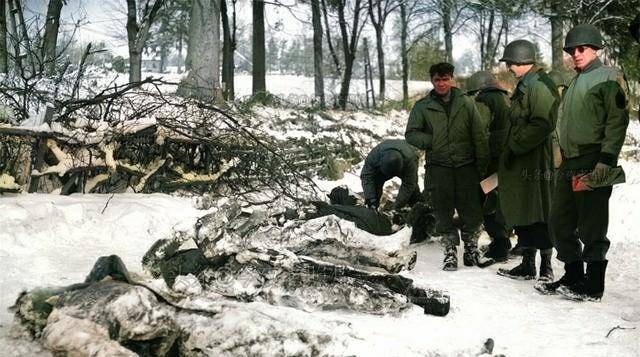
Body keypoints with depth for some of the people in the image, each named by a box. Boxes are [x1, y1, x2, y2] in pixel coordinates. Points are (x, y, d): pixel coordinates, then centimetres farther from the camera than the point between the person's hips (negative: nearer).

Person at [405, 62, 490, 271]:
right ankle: (450, 252, 16)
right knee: (444, 214, 4)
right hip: (438, 168, 0)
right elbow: (411, 134, 6)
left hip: (466, 167, 0)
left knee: (472, 213, 3)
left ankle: (471, 249, 21)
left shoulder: (466, 103, 6)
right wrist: (431, 141, -10)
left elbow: (480, 136, 6)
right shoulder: (422, 107, 6)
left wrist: (483, 166, 1)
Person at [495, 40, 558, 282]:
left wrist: (515, 146, -18)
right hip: (519, 162, 10)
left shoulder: (538, 85, -14)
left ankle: (546, 267, 5)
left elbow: (543, 124, -23)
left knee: (537, 214, -4)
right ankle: (527, 265, 22)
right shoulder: (524, 85, 18)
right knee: (521, 215, 13)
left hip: (535, 161, -10)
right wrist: (510, 148, 17)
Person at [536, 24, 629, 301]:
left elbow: (617, 120, -12)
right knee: (561, 223, 12)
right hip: (569, 164, 9)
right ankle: (573, 276, 23)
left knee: (591, 226, -4)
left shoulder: (608, 77, -4)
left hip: (593, 165, -9)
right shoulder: (574, 84, 22)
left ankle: (593, 285, 5)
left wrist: (607, 159, -19)